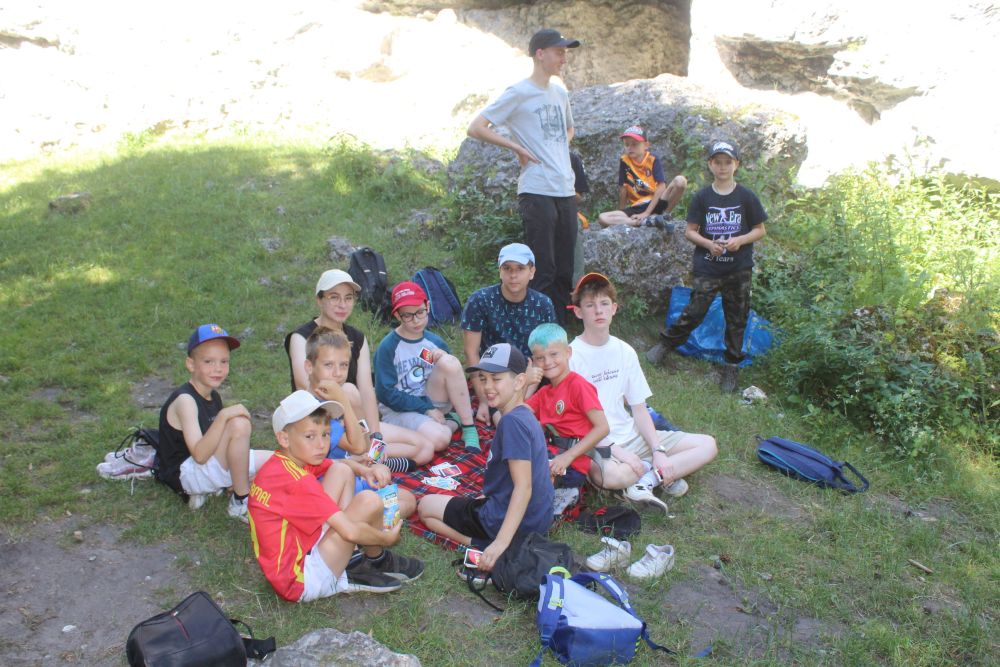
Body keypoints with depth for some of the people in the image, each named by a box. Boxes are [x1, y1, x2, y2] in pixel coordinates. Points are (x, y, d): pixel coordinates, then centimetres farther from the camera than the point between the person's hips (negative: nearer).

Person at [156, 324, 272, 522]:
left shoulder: (213, 396, 6)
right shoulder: (184, 400, -21)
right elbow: (199, 455, -31)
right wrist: (224, 415, -39)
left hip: (205, 468, 9)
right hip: (185, 474, -9)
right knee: (239, 424, -30)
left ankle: (208, 489, 6)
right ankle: (241, 502, -16)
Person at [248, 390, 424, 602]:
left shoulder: (277, 465, 3)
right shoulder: (298, 481, -25)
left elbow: (338, 465, 18)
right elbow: (351, 532, -28)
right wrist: (387, 537, -8)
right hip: (300, 582, -9)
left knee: (341, 472, 6)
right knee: (369, 501, -19)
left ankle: (344, 558, 6)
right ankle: (376, 562, 12)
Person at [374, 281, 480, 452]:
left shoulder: (436, 342, 2)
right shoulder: (387, 347, -10)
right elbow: (386, 393, -11)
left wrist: (444, 359, -15)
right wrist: (426, 410, -14)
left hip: (432, 403, 4)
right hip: (400, 410, -4)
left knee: (449, 361, -24)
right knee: (438, 439, -36)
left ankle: (469, 427, -16)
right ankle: (451, 422, -1)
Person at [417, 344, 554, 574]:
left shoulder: (512, 421, -23)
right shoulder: (528, 417, 6)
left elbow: (523, 487, -28)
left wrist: (501, 542, -31)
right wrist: (487, 495, 25)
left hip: (506, 519, -9)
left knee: (426, 506, 9)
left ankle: (482, 546, -7)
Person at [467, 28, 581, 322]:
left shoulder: (560, 93, 17)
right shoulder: (518, 93, -4)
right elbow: (475, 128, -9)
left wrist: (560, 150, 16)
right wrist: (517, 147, -9)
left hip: (566, 191, 7)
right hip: (537, 191, -7)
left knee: (564, 271, 10)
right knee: (542, 271, -6)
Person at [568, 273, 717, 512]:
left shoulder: (624, 351, 6)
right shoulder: (572, 356, -10)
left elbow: (639, 408, 7)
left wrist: (658, 450, -7)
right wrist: (617, 452, -19)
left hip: (631, 436, 6)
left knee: (707, 445, 0)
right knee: (612, 475, -39)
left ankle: (646, 480, -12)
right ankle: (664, 473, -9)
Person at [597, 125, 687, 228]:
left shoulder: (653, 160, -5)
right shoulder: (624, 161, -1)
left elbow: (661, 187, -12)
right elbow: (622, 189, 1)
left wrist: (647, 213, -19)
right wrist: (621, 214, 2)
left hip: (656, 203, -2)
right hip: (637, 207, 2)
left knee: (680, 180, -26)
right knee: (602, 218, -23)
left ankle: (665, 215, -11)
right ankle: (648, 221, -31)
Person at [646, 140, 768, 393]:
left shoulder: (746, 197, 0)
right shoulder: (702, 197, 0)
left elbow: (760, 230, 5)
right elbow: (690, 232, 2)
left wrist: (740, 240, -13)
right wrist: (709, 244, -16)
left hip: (739, 269, 1)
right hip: (707, 268, -1)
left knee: (737, 318, 8)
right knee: (694, 312, -4)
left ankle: (732, 365, 20)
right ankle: (667, 344, 18)